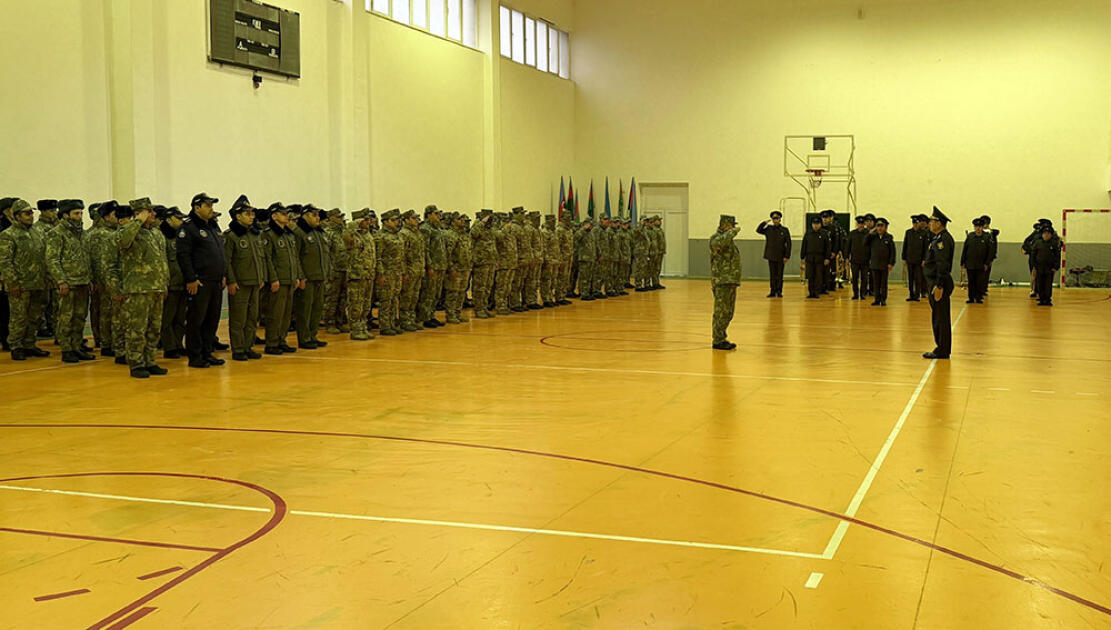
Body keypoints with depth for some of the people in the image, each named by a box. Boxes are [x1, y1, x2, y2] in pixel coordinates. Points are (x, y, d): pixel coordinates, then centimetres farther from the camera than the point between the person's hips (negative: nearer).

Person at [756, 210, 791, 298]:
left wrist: (787, 256, -9)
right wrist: (765, 222, -7)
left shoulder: (785, 230, -1)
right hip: (771, 257, 2)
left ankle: (779, 291, 9)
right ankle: (773, 291, 11)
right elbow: (758, 230, 6)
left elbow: (788, 244, -3)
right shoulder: (769, 229, 7)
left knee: (779, 275, 3)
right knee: (772, 275, 6)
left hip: (780, 257, -2)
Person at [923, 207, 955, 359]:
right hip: (935, 281, 11)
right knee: (938, 317, 15)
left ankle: (942, 351, 0)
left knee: (941, 318, -5)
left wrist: (939, 286, -25)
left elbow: (942, 264, -23)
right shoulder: (938, 238, 15)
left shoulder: (943, 239, -17)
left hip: (939, 283, -11)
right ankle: (942, 348, 21)